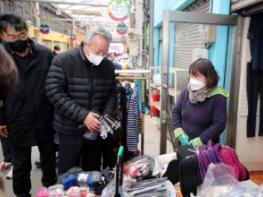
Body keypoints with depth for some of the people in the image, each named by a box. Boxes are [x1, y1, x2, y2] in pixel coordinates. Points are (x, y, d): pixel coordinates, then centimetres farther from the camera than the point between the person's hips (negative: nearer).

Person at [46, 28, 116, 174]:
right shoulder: (63, 61, -13)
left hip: (96, 130, 4)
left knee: (93, 173, 20)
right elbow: (55, 93, -19)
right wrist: (82, 115, -24)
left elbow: (112, 94, 7)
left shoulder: (108, 66, 1)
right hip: (70, 130, -3)